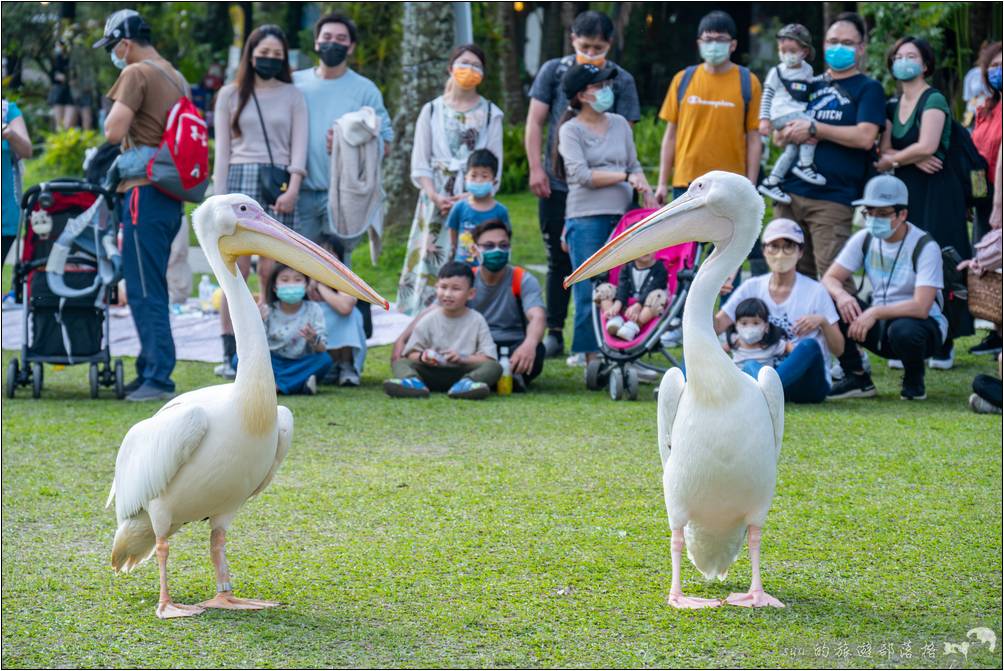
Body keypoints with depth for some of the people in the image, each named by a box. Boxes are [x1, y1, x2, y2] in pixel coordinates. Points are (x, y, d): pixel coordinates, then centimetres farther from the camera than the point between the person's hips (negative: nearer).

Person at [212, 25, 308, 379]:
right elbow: (222, 151, 12)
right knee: (235, 272, -7)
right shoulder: (230, 95, 13)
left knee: (272, 273, -6)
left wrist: (292, 189, -9)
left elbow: (299, 146, 6)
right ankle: (229, 354, -7)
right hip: (240, 180, 0)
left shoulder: (292, 95, 13)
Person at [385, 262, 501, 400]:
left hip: (463, 372, -1)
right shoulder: (428, 321, 9)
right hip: (433, 374, 1)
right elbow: (410, 353, 7)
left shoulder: (477, 321, 4)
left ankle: (465, 384, -54)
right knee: (399, 363, -17)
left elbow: (489, 357, -2)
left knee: (494, 367, -26)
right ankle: (413, 382, -50)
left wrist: (462, 359, -16)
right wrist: (421, 357, -16)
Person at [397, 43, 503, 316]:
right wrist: (435, 197, -10)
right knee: (428, 263, -4)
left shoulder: (490, 114, 9)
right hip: (436, 199, 1)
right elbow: (420, 163, 6)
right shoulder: (432, 110, 11)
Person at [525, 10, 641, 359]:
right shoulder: (553, 71, 5)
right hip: (556, 185, 1)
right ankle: (554, 333, 14)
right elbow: (535, 122, 6)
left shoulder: (621, 80, 3)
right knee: (560, 260, 7)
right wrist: (536, 168, -3)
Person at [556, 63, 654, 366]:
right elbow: (582, 175, -12)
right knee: (589, 289, -4)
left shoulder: (619, 124, 13)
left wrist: (650, 201, 4)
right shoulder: (571, 130, -2)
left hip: (622, 217, 5)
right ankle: (587, 352, 3)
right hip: (586, 218, -5)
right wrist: (626, 176, -9)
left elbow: (635, 166, 16)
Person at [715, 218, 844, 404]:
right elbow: (715, 327, 2)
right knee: (751, 366, -28)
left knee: (809, 345, -33)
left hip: (809, 384, -3)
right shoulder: (752, 287, 10)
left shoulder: (814, 291, 1)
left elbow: (838, 350, -1)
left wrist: (822, 322, -20)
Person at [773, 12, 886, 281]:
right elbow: (780, 135, 20)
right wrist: (796, 134, -4)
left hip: (832, 198, -5)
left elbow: (865, 137, -12)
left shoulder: (868, 89, 4)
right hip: (790, 192, 6)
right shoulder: (811, 85, 20)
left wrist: (814, 129, -9)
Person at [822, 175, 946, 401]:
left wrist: (876, 312, -36)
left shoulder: (925, 247, -17)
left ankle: (914, 381, -6)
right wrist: (841, 295, -27)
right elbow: (829, 279, -3)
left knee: (903, 330, -40)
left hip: (921, 324, -5)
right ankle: (856, 379, -5)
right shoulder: (864, 239, -1)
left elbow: (921, 307, -27)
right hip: (880, 325, 5)